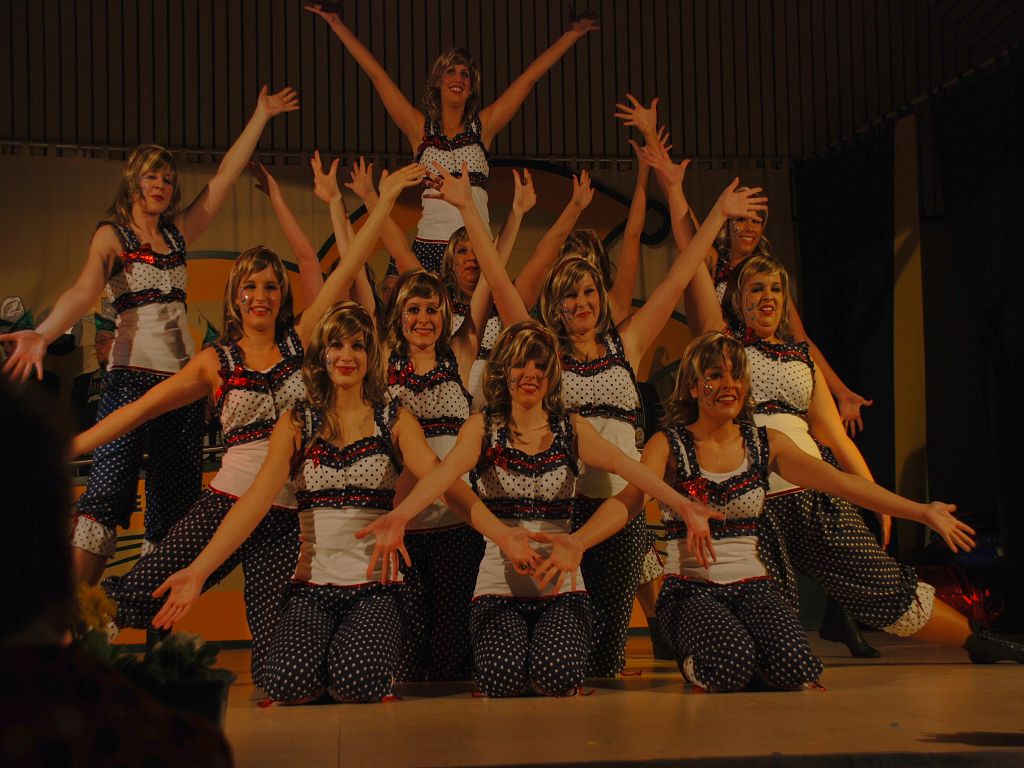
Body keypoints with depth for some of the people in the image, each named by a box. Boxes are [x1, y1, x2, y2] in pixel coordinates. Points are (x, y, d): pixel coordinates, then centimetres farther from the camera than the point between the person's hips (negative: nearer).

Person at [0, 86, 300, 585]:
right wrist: (42, 334, -35)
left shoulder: (177, 234, 16)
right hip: (132, 378, -6)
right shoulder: (111, 236, 1)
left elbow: (226, 175, 20)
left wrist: (261, 115, 22)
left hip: (183, 379, 6)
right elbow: (83, 291, -17)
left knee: (174, 506, 5)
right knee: (106, 496, -18)